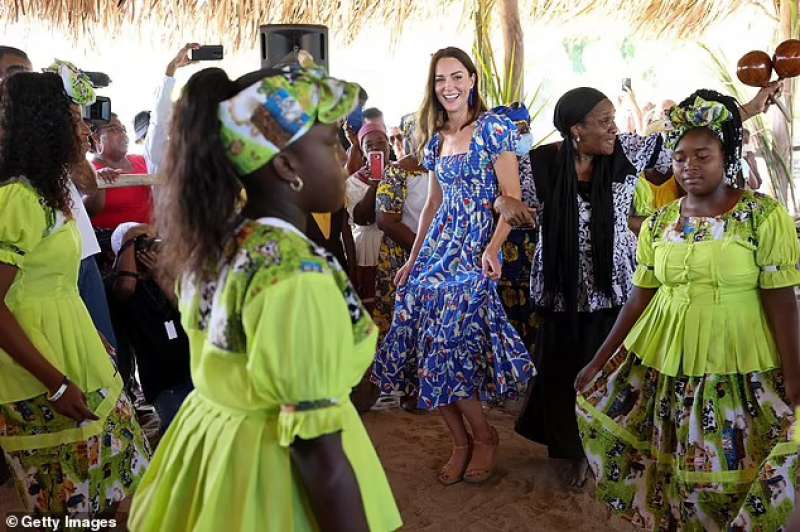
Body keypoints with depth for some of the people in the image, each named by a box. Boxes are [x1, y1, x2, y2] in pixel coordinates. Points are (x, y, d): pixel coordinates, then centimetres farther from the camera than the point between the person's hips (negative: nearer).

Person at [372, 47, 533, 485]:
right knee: (430, 348, 1)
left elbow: (512, 198, -10)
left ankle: (484, 437, 13)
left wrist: (493, 247, -24)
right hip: (436, 251, 7)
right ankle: (461, 442, 17)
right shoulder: (436, 138, 15)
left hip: (474, 252, -7)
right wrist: (412, 259, 17)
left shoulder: (494, 128, -6)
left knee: (447, 349, -11)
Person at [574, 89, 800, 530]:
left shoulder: (764, 215, -8)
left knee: (731, 473, 6)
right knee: (671, 471, 12)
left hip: (739, 369, -3)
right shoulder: (658, 224, 4)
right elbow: (640, 298, 7)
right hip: (662, 364, 4)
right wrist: (599, 362, 6)